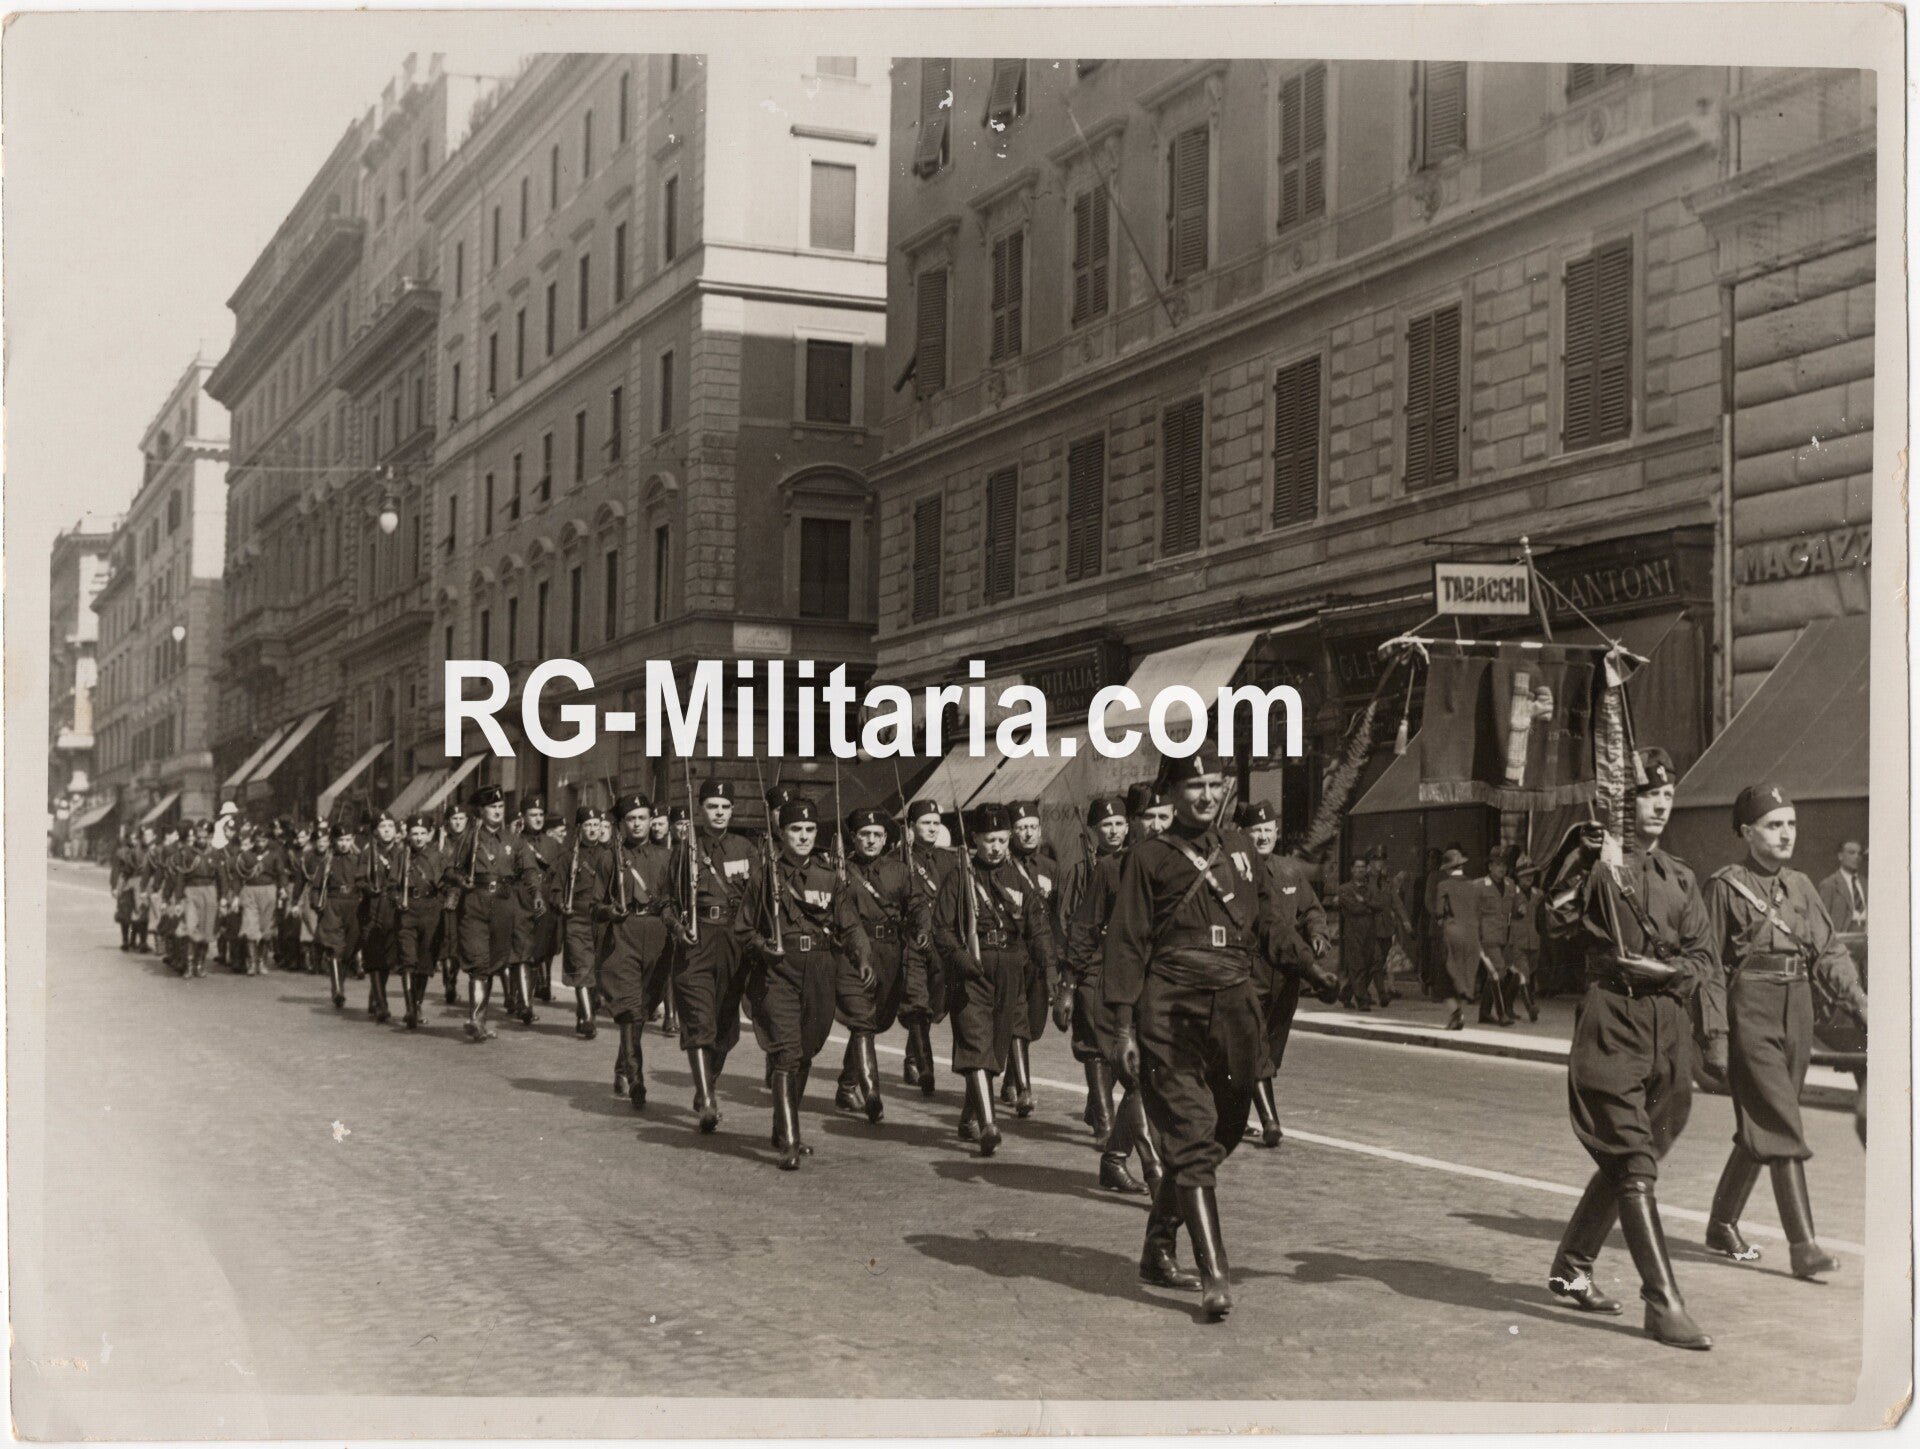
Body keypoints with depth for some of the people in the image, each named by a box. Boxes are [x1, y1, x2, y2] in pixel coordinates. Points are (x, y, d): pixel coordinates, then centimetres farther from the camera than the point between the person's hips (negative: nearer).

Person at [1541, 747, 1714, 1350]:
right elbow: (1559, 916, -22)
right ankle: (1663, 1305, -10)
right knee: (1635, 1164, -10)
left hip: (1668, 1023, 7)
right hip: (1610, 1022, -6)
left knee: (1623, 1161, 15)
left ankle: (1571, 1268, 31)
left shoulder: (1678, 877, 15)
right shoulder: (1597, 863, -4)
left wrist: (1669, 970, -7)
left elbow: (1703, 958, 14)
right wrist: (1581, 850, -33)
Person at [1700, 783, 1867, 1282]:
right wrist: (1715, 1035, -11)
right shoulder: (1726, 886, -5)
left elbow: (1829, 951, 9)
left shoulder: (1800, 886, 12)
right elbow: (1712, 966, -7)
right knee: (1781, 1128, -11)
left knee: (1760, 1128, 14)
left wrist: (1858, 1001, -6)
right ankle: (1802, 1245, -11)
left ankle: (1722, 1223, 29)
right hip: (1751, 1013, -6)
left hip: (1797, 1013, 6)